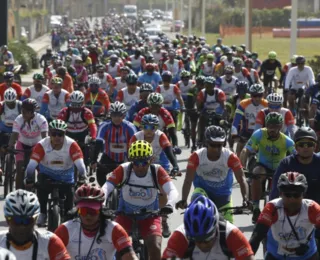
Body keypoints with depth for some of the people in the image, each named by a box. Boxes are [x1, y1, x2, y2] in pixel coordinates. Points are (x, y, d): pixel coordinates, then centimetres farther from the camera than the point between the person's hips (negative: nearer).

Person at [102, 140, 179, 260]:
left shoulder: (157, 171, -20)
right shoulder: (124, 169, -21)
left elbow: (173, 191, -31)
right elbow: (106, 188, -29)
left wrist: (169, 204, -54)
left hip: (149, 217, -1)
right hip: (126, 215, 1)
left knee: (155, 247, -21)